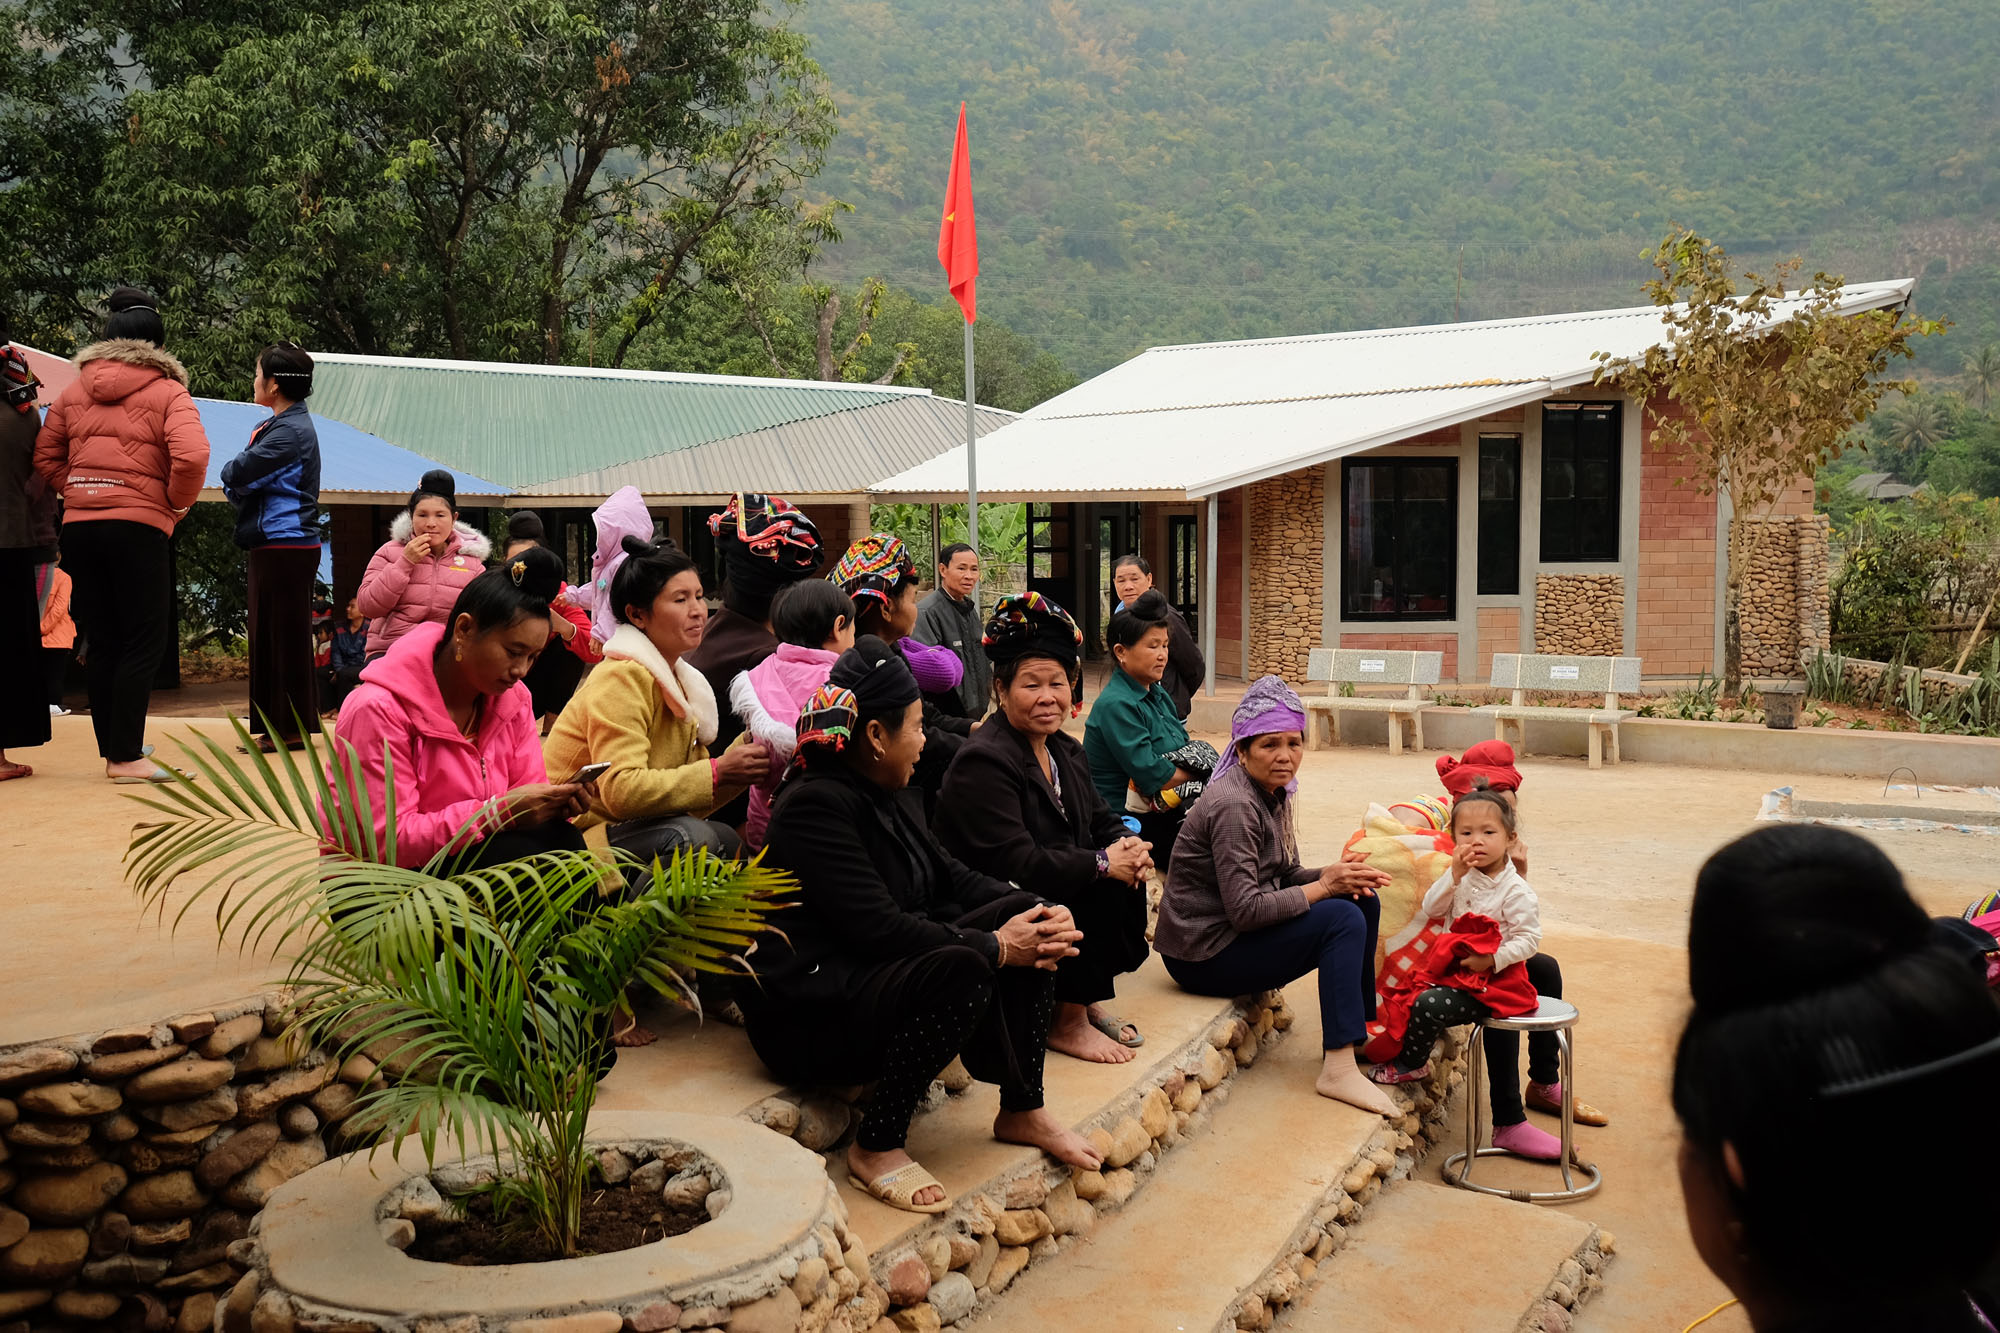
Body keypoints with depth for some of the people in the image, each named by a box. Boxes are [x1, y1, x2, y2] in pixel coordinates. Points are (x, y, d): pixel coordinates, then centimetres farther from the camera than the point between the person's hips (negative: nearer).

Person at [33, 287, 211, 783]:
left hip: (78, 526, 5)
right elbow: (191, 457, -16)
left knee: (102, 642, 12)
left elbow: (45, 457, 11)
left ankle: (114, 748, 18)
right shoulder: (168, 392, -1)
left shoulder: (75, 391, 14)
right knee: (144, 643, -2)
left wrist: (78, 492, 17)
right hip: (138, 526, -5)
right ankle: (126, 756, -5)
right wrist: (178, 505, -1)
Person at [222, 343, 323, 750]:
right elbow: (236, 483, 17)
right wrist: (238, 485, -5)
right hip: (274, 544, 10)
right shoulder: (280, 425, 17)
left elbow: (237, 474, -19)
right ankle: (276, 725, 18)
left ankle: (292, 727, 1)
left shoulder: (290, 431, -15)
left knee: (286, 635, -5)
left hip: (286, 545, -10)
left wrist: (230, 472, 2)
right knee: (267, 635, 12)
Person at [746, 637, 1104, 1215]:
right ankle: (876, 1148, -20)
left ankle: (1023, 1111, 5)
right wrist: (995, 947, -20)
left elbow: (949, 876, 14)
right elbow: (878, 927, -26)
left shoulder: (880, 796, 11)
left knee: (1026, 919, -2)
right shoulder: (815, 805, -20)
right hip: (808, 1013, -10)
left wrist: (1040, 910, -3)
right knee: (964, 970, -33)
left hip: (884, 975, 10)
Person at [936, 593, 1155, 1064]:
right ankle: (1066, 1023, -10)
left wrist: (1129, 847, -12)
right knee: (1104, 888, -23)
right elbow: (1014, 863, -28)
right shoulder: (984, 762, -20)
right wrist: (1102, 863, -23)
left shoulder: (1065, 751, 10)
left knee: (1128, 878, -10)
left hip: (1060, 894, 9)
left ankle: (1088, 1000, 3)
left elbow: (1100, 820, 13)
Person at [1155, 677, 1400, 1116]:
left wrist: (1337, 877, -9)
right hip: (1204, 953, -10)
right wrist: (1323, 887, -20)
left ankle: (1362, 1031, 17)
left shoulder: (1273, 793, 5)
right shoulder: (1234, 805, -24)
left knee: (1361, 902, 7)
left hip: (1234, 932, 10)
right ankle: (1338, 1069, -20)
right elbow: (1245, 910, -27)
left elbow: (1286, 875, 11)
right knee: (1343, 921, -20)